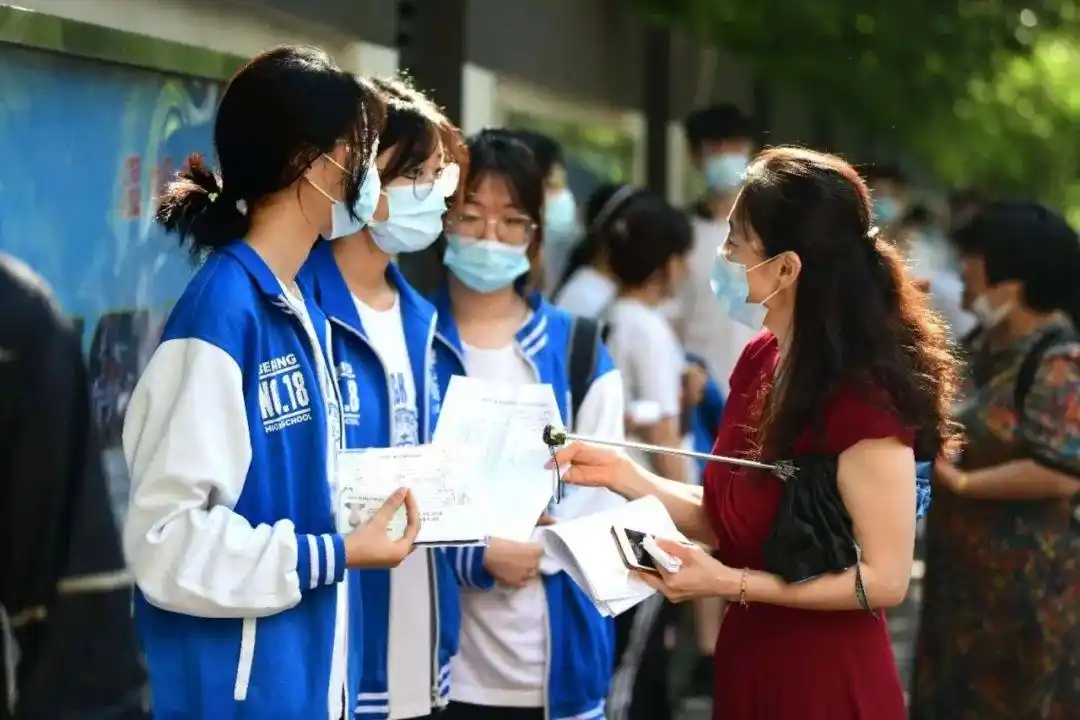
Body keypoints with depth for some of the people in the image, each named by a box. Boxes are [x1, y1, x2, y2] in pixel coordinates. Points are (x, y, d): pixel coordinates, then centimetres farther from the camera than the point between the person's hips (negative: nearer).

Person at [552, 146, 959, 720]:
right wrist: (623, 475, 0)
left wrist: (732, 584, -22)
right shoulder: (758, 361, 3)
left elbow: (885, 578, -20)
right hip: (746, 663, 8)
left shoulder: (862, 401, -23)